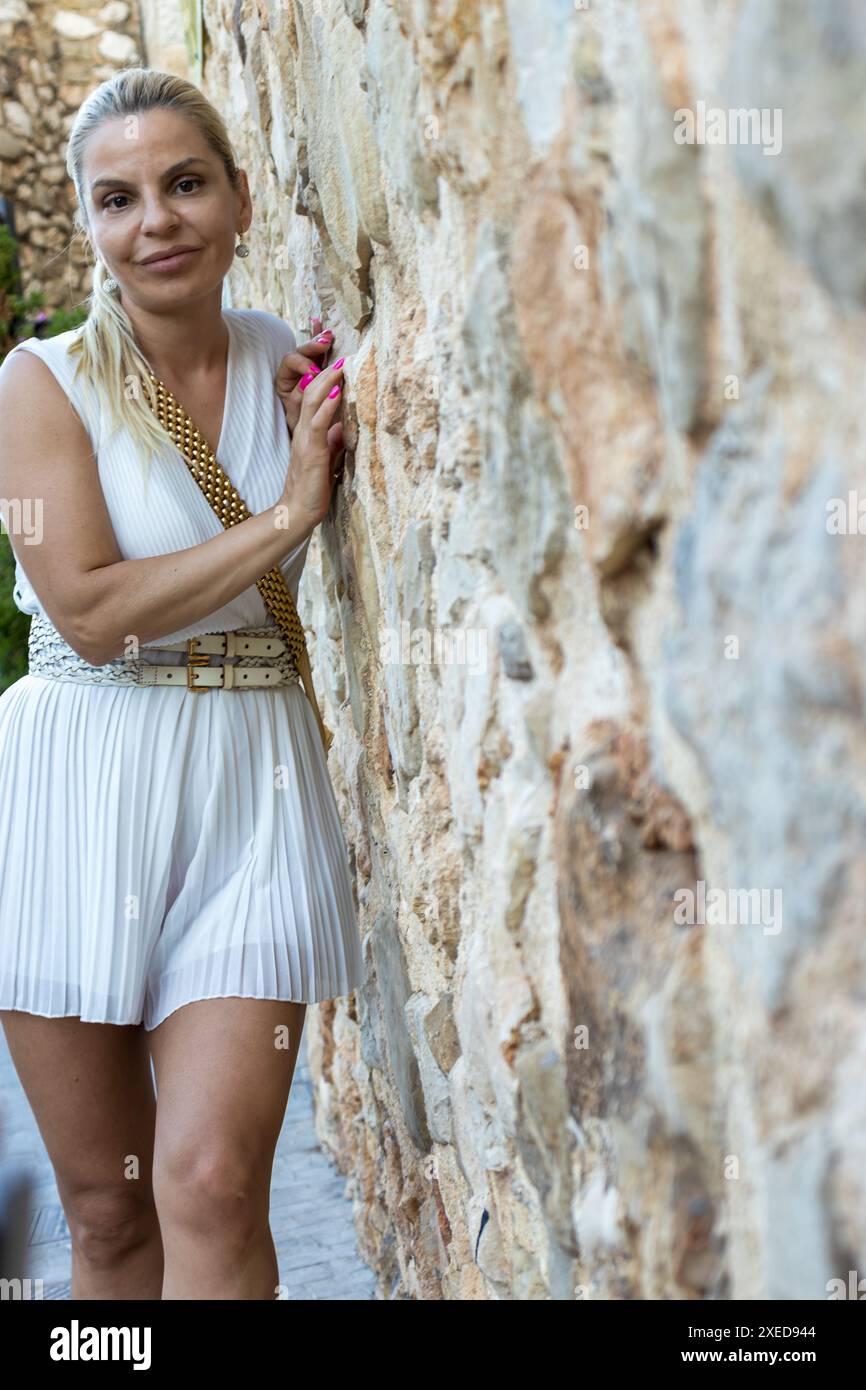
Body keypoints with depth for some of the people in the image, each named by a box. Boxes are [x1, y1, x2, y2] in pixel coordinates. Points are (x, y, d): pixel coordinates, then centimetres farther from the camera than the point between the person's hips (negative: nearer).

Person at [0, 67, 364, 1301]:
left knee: (211, 1188, -11)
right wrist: (284, 516, -11)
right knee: (108, 1211, 7)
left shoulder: (295, 368, 6)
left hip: (249, 782, 1)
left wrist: (341, 407, 4)